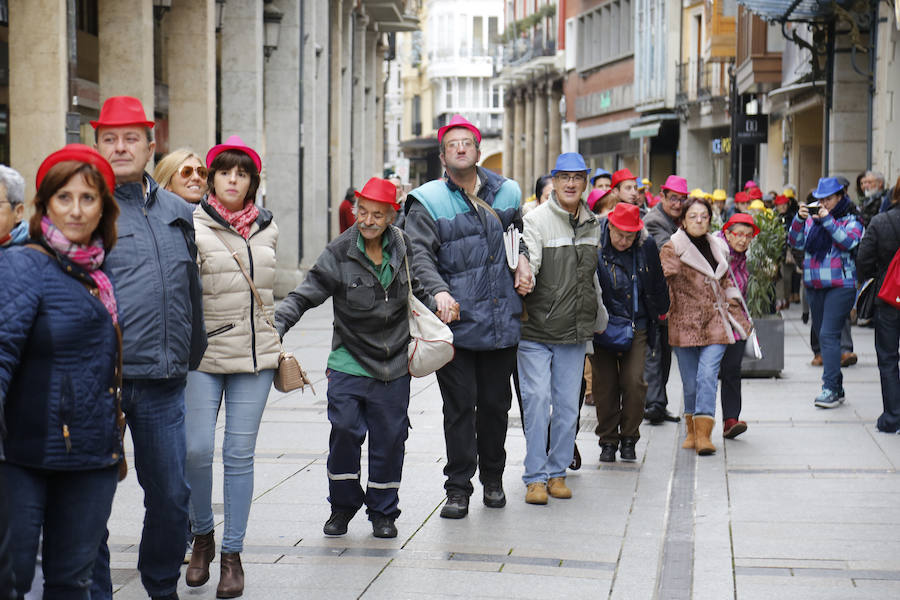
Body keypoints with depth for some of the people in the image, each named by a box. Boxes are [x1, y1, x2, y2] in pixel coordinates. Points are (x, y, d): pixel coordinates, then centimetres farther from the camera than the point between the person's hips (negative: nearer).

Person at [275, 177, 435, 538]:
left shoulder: (403, 248, 3)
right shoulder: (339, 254, -8)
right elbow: (305, 295, -10)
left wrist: (437, 307, 7)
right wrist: (276, 326, -22)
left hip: (394, 365, 2)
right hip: (349, 362, -2)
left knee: (389, 438, 6)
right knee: (344, 431, -10)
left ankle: (383, 512, 22)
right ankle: (343, 505, 12)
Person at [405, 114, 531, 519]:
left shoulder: (505, 193, 10)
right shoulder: (429, 201, -3)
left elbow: (519, 231, 29)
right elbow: (419, 253, -14)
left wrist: (523, 257, 9)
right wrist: (438, 290, -30)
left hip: (501, 322, 3)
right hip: (455, 321, -3)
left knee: (496, 404, 11)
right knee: (459, 406, -1)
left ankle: (492, 478, 29)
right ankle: (458, 489, 9)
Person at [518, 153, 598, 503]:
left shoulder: (591, 224, 11)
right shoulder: (537, 220, -7)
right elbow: (528, 261, -21)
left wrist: (595, 317, 27)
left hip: (574, 330, 5)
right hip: (536, 329, -5)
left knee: (568, 404, 7)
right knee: (537, 399, -9)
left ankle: (557, 471, 18)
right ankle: (535, 477, -1)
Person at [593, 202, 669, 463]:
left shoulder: (647, 247, -3)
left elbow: (657, 284, 13)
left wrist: (659, 311, 22)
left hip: (636, 326, 1)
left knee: (634, 382, -7)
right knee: (605, 384, 2)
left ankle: (629, 439, 10)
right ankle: (608, 441, 15)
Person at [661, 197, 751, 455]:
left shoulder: (717, 247, 14)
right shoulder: (672, 249, -1)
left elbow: (726, 282, 24)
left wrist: (738, 315, 22)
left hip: (715, 322, 2)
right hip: (685, 323, -2)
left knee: (708, 375, -12)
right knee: (690, 382, 4)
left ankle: (704, 434, -14)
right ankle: (692, 429, 23)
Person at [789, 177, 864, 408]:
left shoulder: (850, 220, 0)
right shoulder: (812, 219, 12)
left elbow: (849, 242, -16)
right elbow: (796, 242, 6)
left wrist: (827, 221, -18)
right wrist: (799, 219, -9)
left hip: (840, 286, -6)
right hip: (814, 285, 6)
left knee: (828, 335, -15)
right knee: (821, 335, 9)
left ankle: (831, 388, -16)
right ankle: (837, 388, 18)